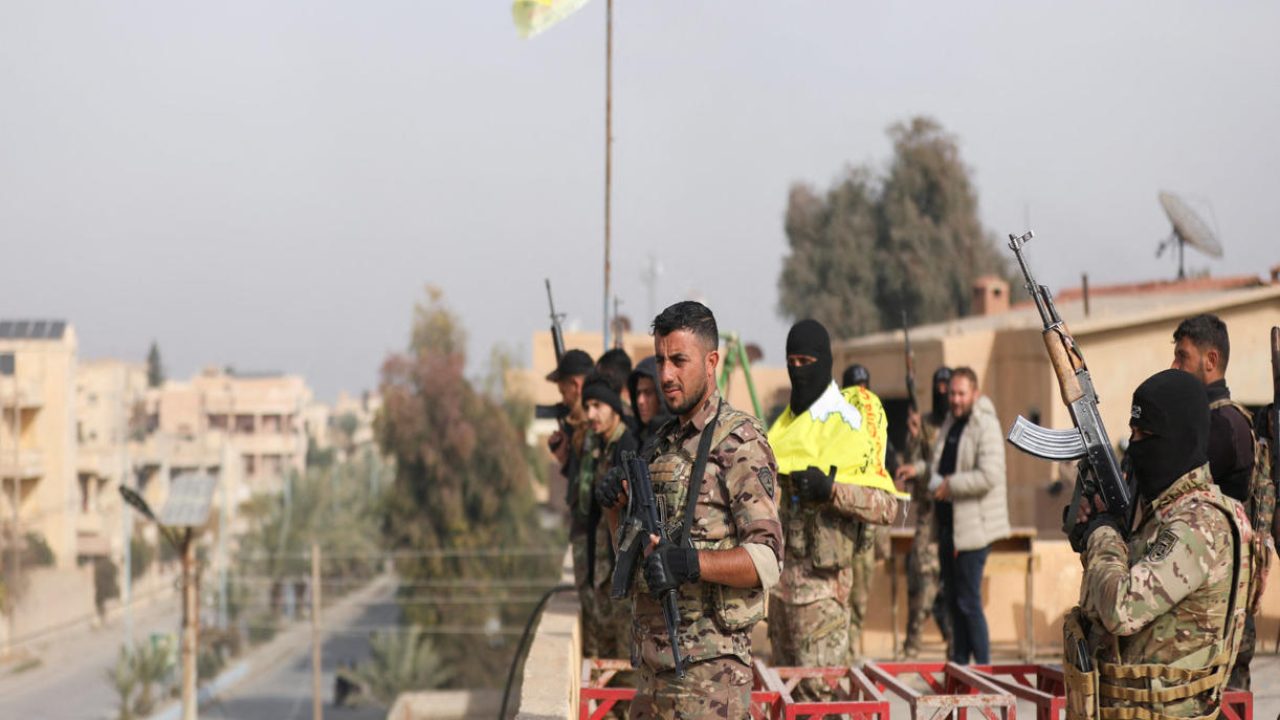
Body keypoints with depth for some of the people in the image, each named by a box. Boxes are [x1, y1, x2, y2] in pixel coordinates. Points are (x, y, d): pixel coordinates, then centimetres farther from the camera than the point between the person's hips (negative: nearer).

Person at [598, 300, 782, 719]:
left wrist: (690, 563, -29)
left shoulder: (738, 443, -9)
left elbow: (766, 560, -17)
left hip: (708, 673, -8)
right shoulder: (664, 443, 15)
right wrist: (618, 507, 2)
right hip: (654, 666, 8)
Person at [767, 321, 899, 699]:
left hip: (821, 577, -8)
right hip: (781, 574, 8)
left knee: (817, 690, -8)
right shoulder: (786, 422, 16)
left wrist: (831, 489, -25)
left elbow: (887, 506, -14)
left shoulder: (849, 423, -8)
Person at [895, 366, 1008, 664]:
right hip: (949, 526, 9)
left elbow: (989, 475, -22)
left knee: (969, 602, -7)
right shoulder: (950, 424, 15)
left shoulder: (986, 426, -12)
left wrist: (950, 485, -17)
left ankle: (983, 665, 0)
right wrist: (919, 471, 9)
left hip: (973, 527, -9)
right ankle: (959, 662, 22)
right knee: (954, 601, 14)